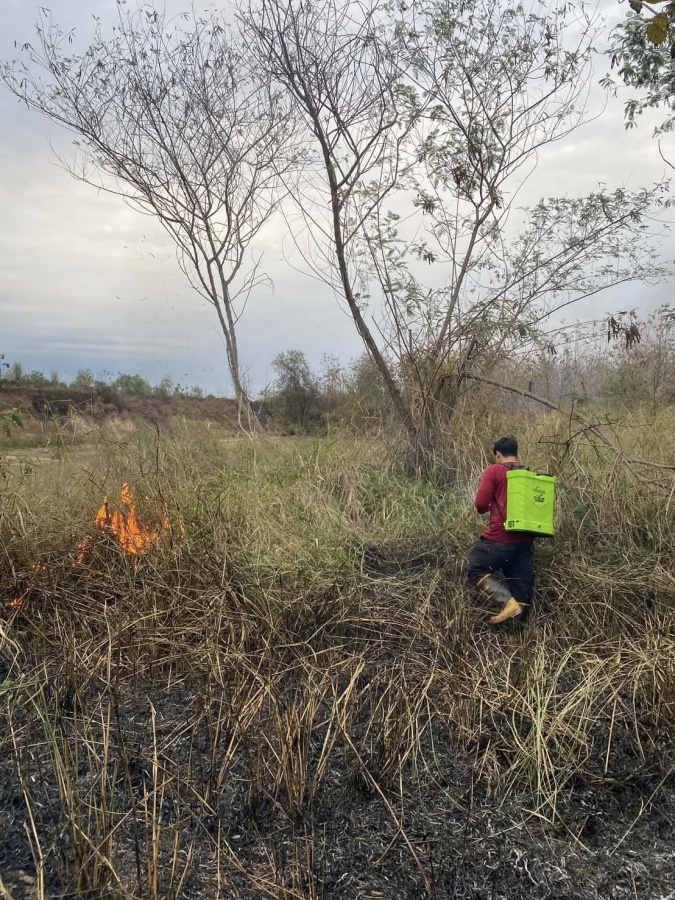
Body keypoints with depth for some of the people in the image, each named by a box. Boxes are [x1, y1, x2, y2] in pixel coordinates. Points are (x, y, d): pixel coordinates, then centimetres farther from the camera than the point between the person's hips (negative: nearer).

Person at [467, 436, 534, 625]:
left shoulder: (494, 471, -5)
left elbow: (480, 504, -9)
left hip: (500, 538, -6)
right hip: (525, 541, 6)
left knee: (476, 570, 6)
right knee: (522, 584, 11)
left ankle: (508, 602, -13)